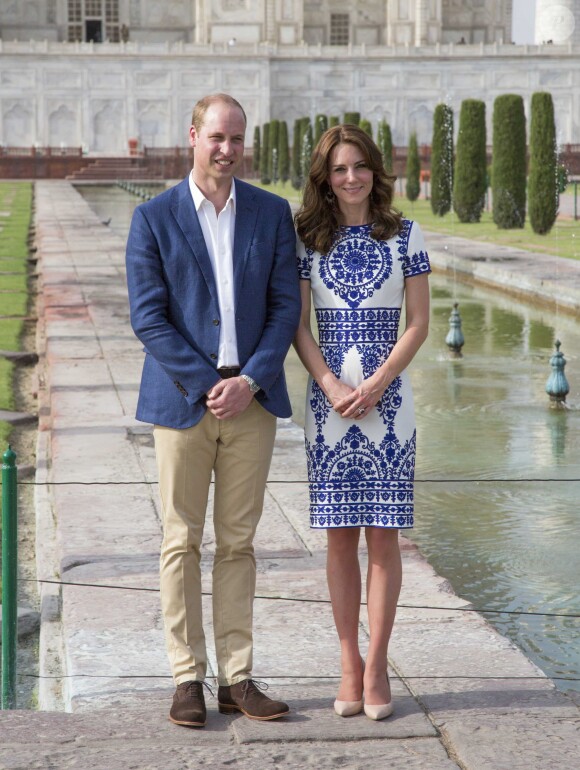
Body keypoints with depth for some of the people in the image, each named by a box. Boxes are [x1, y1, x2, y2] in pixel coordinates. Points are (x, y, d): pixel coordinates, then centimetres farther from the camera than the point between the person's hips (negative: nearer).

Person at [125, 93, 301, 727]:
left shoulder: (271, 213, 6)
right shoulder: (153, 218, 0)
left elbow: (285, 306, 3)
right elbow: (148, 317, -5)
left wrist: (249, 381, -10)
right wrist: (207, 385, -11)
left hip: (251, 396, 2)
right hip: (182, 396, -2)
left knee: (238, 542, 7)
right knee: (182, 541, 2)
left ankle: (237, 678, 12)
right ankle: (187, 679, 9)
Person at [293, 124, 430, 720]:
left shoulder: (404, 235, 3)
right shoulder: (306, 239, 5)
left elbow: (418, 322, 1)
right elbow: (298, 327, 3)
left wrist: (375, 385, -9)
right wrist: (333, 387, -10)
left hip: (387, 397, -1)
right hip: (327, 398, 1)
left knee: (382, 532, -1)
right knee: (340, 535, 3)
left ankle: (376, 667, 5)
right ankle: (349, 666, 10)